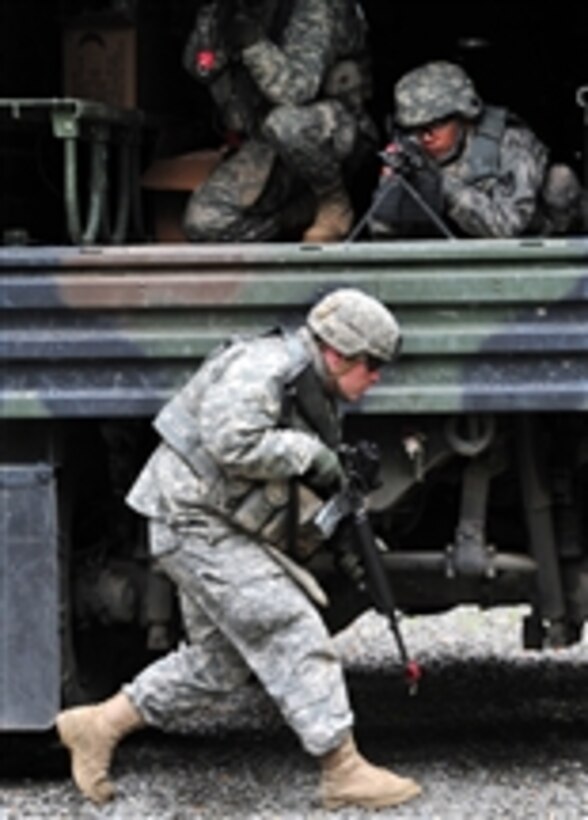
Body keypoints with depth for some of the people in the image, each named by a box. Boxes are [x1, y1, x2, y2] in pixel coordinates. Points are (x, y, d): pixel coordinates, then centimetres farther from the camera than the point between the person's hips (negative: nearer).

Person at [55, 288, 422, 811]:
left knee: (221, 659, 14)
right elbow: (232, 443, -30)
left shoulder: (314, 393, 14)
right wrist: (310, 453, -20)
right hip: (194, 520, -11)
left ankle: (98, 726, 20)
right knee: (292, 637, -12)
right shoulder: (263, 368, -18)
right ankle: (344, 771, -10)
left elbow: (298, 487, 19)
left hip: (222, 532, 11)